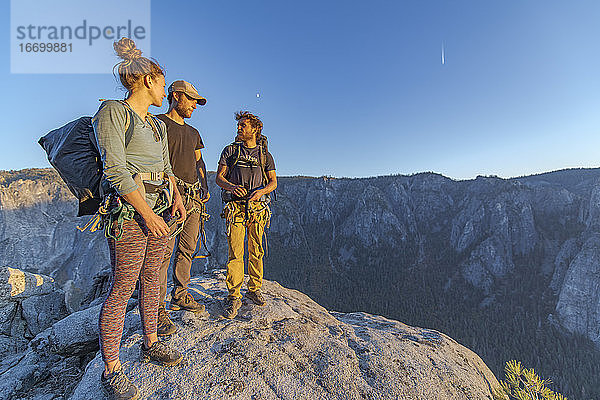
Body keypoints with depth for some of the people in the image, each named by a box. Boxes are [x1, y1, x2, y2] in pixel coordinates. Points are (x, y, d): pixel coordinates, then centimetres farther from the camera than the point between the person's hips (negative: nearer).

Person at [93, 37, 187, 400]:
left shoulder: (157, 125, 18)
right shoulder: (113, 112, -5)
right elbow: (115, 170, -14)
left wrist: (176, 196, -1)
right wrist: (146, 213, -20)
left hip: (159, 206, 8)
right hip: (129, 209, -7)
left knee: (151, 278, 14)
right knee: (123, 288, -1)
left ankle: (151, 342, 30)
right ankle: (111, 369, 15)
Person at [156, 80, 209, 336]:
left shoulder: (193, 133, 24)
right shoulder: (158, 123, 2)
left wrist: (204, 188, 9)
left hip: (194, 197, 7)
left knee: (187, 249, 10)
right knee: (164, 251, -7)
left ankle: (180, 295, 25)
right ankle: (158, 310, 3)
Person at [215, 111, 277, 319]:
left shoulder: (265, 155, 14)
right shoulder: (230, 150, 12)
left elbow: (273, 181, 10)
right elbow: (219, 177, 8)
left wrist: (261, 190, -11)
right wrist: (231, 186, -14)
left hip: (258, 207, 2)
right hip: (236, 206, -1)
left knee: (256, 251, 5)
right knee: (235, 252, -5)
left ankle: (254, 289, 21)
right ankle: (234, 296, 4)